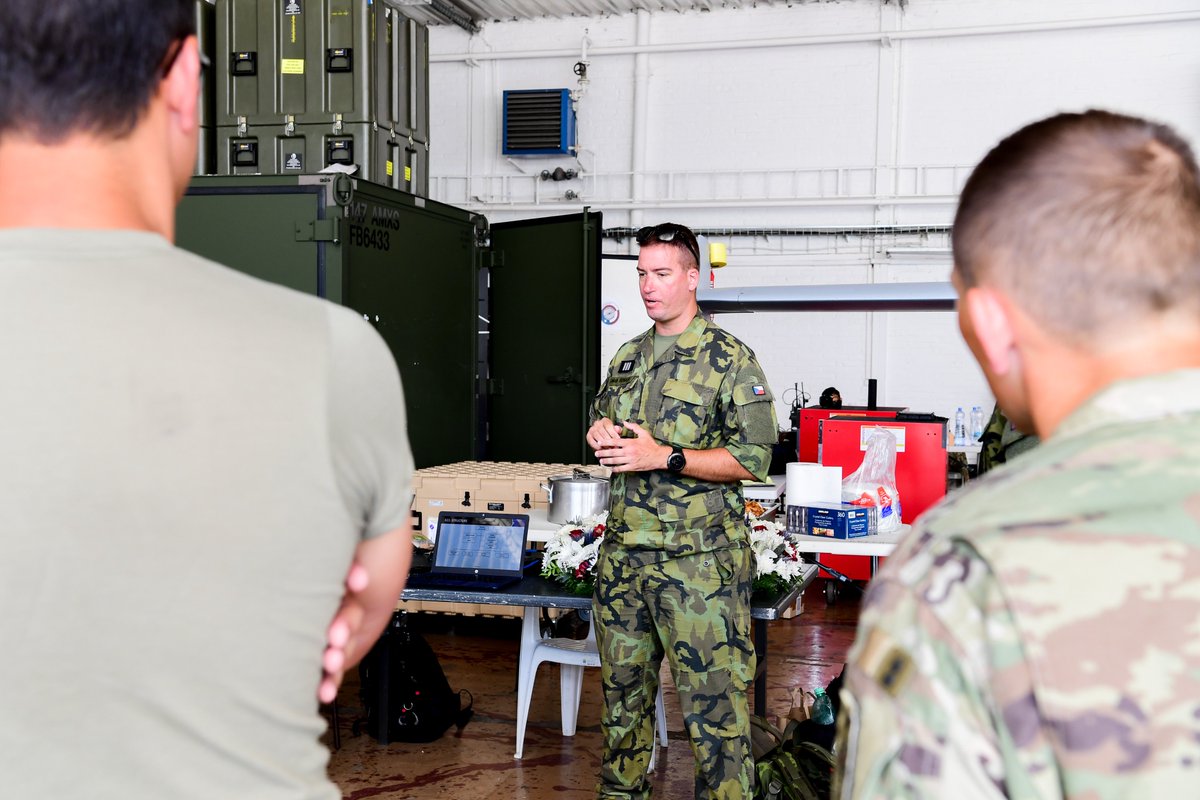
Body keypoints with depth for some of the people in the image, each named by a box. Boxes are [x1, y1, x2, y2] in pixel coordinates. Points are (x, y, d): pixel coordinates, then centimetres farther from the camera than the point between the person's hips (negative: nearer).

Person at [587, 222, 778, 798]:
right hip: (623, 552, 7)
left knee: (711, 697, -4)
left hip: (697, 560, -6)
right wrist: (600, 432, 3)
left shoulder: (730, 360, -7)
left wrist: (664, 457, -19)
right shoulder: (627, 356, 14)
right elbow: (602, 417, 27)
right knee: (622, 686, 17)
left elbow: (752, 458, -13)